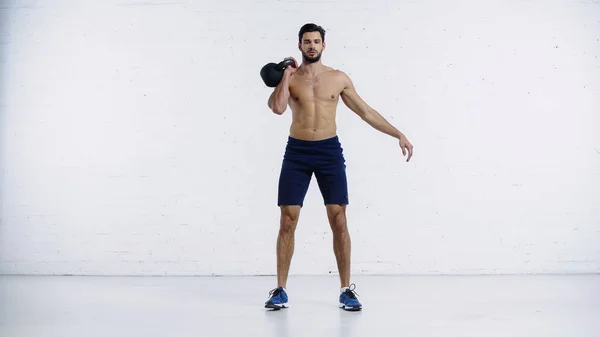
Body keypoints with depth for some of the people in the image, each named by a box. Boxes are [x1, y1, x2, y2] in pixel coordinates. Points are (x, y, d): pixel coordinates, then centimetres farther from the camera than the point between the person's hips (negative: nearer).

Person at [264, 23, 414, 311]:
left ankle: (346, 290, 7)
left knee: (339, 221, -3)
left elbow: (366, 112, 9)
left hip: (329, 151, 0)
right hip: (297, 152, 0)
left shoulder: (339, 78, 6)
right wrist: (287, 75, -8)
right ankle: (281, 291, 9)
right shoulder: (290, 78, 3)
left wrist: (398, 134, 7)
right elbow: (277, 108, -16)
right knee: (287, 221, -1)